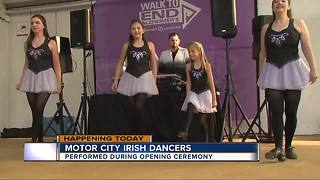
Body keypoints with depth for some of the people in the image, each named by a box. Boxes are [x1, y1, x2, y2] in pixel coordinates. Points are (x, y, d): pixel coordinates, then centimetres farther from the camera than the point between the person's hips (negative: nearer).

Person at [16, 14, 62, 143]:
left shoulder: (51, 43, -1)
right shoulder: (27, 43, 11)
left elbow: (56, 64, -1)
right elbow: (26, 63, 17)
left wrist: (59, 82, -6)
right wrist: (21, 80, 12)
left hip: (45, 78, -4)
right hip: (31, 78, 4)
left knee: (38, 110, -13)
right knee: (35, 112, 5)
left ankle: (33, 141, -12)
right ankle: (40, 141, 15)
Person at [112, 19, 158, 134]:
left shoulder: (150, 45, 4)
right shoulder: (126, 46, 6)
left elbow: (153, 64, 7)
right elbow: (120, 64, 7)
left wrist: (154, 80, 2)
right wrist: (116, 80, 1)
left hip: (145, 77, -2)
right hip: (130, 78, 2)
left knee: (140, 106, -15)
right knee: (132, 107, 4)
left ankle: (144, 133, -2)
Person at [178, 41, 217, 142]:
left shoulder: (206, 65, -3)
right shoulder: (188, 66, 3)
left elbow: (211, 83, -2)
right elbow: (188, 83, 6)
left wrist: (214, 99, -3)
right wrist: (188, 97, 0)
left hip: (205, 93, -2)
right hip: (193, 93, 2)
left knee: (203, 120, -1)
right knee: (190, 107, -31)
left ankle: (207, 140, 18)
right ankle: (185, 131, -39)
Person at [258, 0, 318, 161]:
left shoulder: (298, 24, 4)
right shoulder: (266, 28, 10)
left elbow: (307, 48, -2)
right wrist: (260, 73, 13)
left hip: (292, 71, -1)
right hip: (272, 73, 2)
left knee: (291, 111, 3)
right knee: (276, 111, -7)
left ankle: (288, 147, 15)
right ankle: (278, 147, -9)